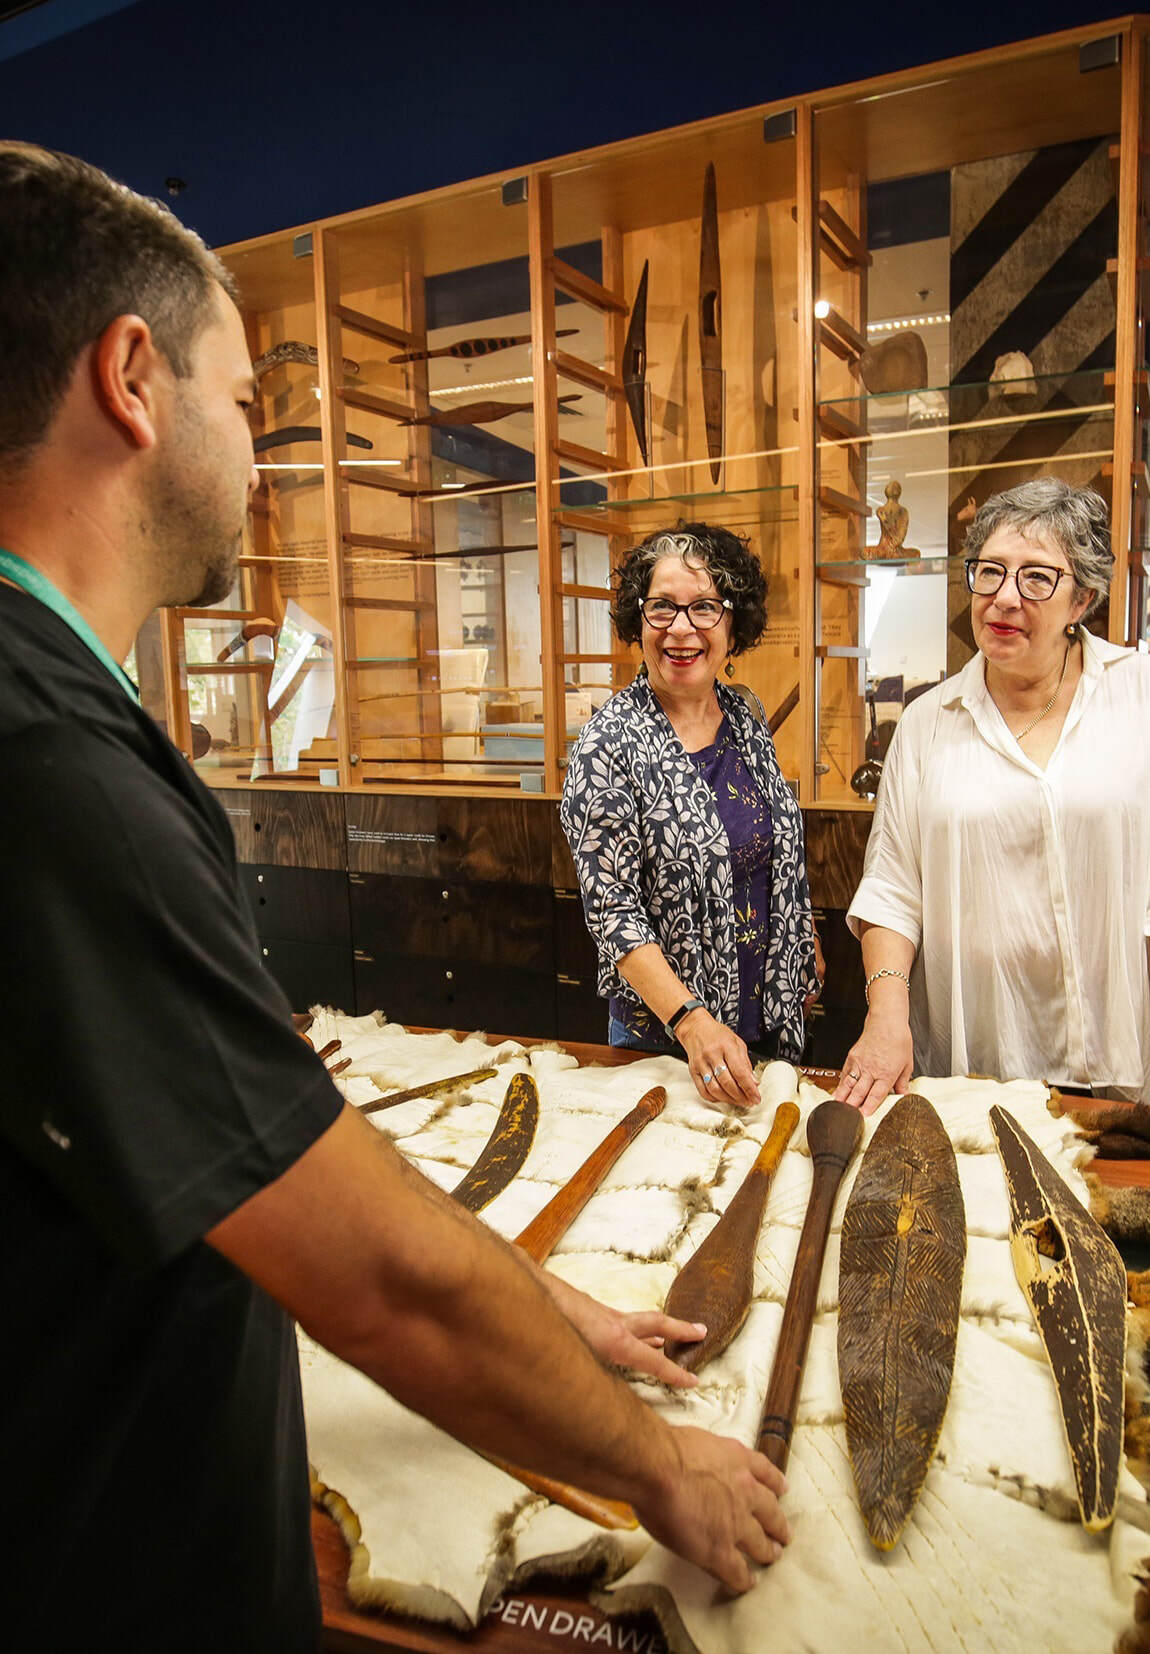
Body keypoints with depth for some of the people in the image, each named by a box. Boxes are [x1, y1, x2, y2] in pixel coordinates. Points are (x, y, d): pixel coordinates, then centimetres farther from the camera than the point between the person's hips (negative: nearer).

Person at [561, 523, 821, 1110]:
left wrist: (806, 951, 15)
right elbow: (612, 911, -21)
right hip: (661, 1035, -5)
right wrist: (692, 1022, -29)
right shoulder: (610, 743, -18)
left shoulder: (747, 720, 1)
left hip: (771, 1018, 6)